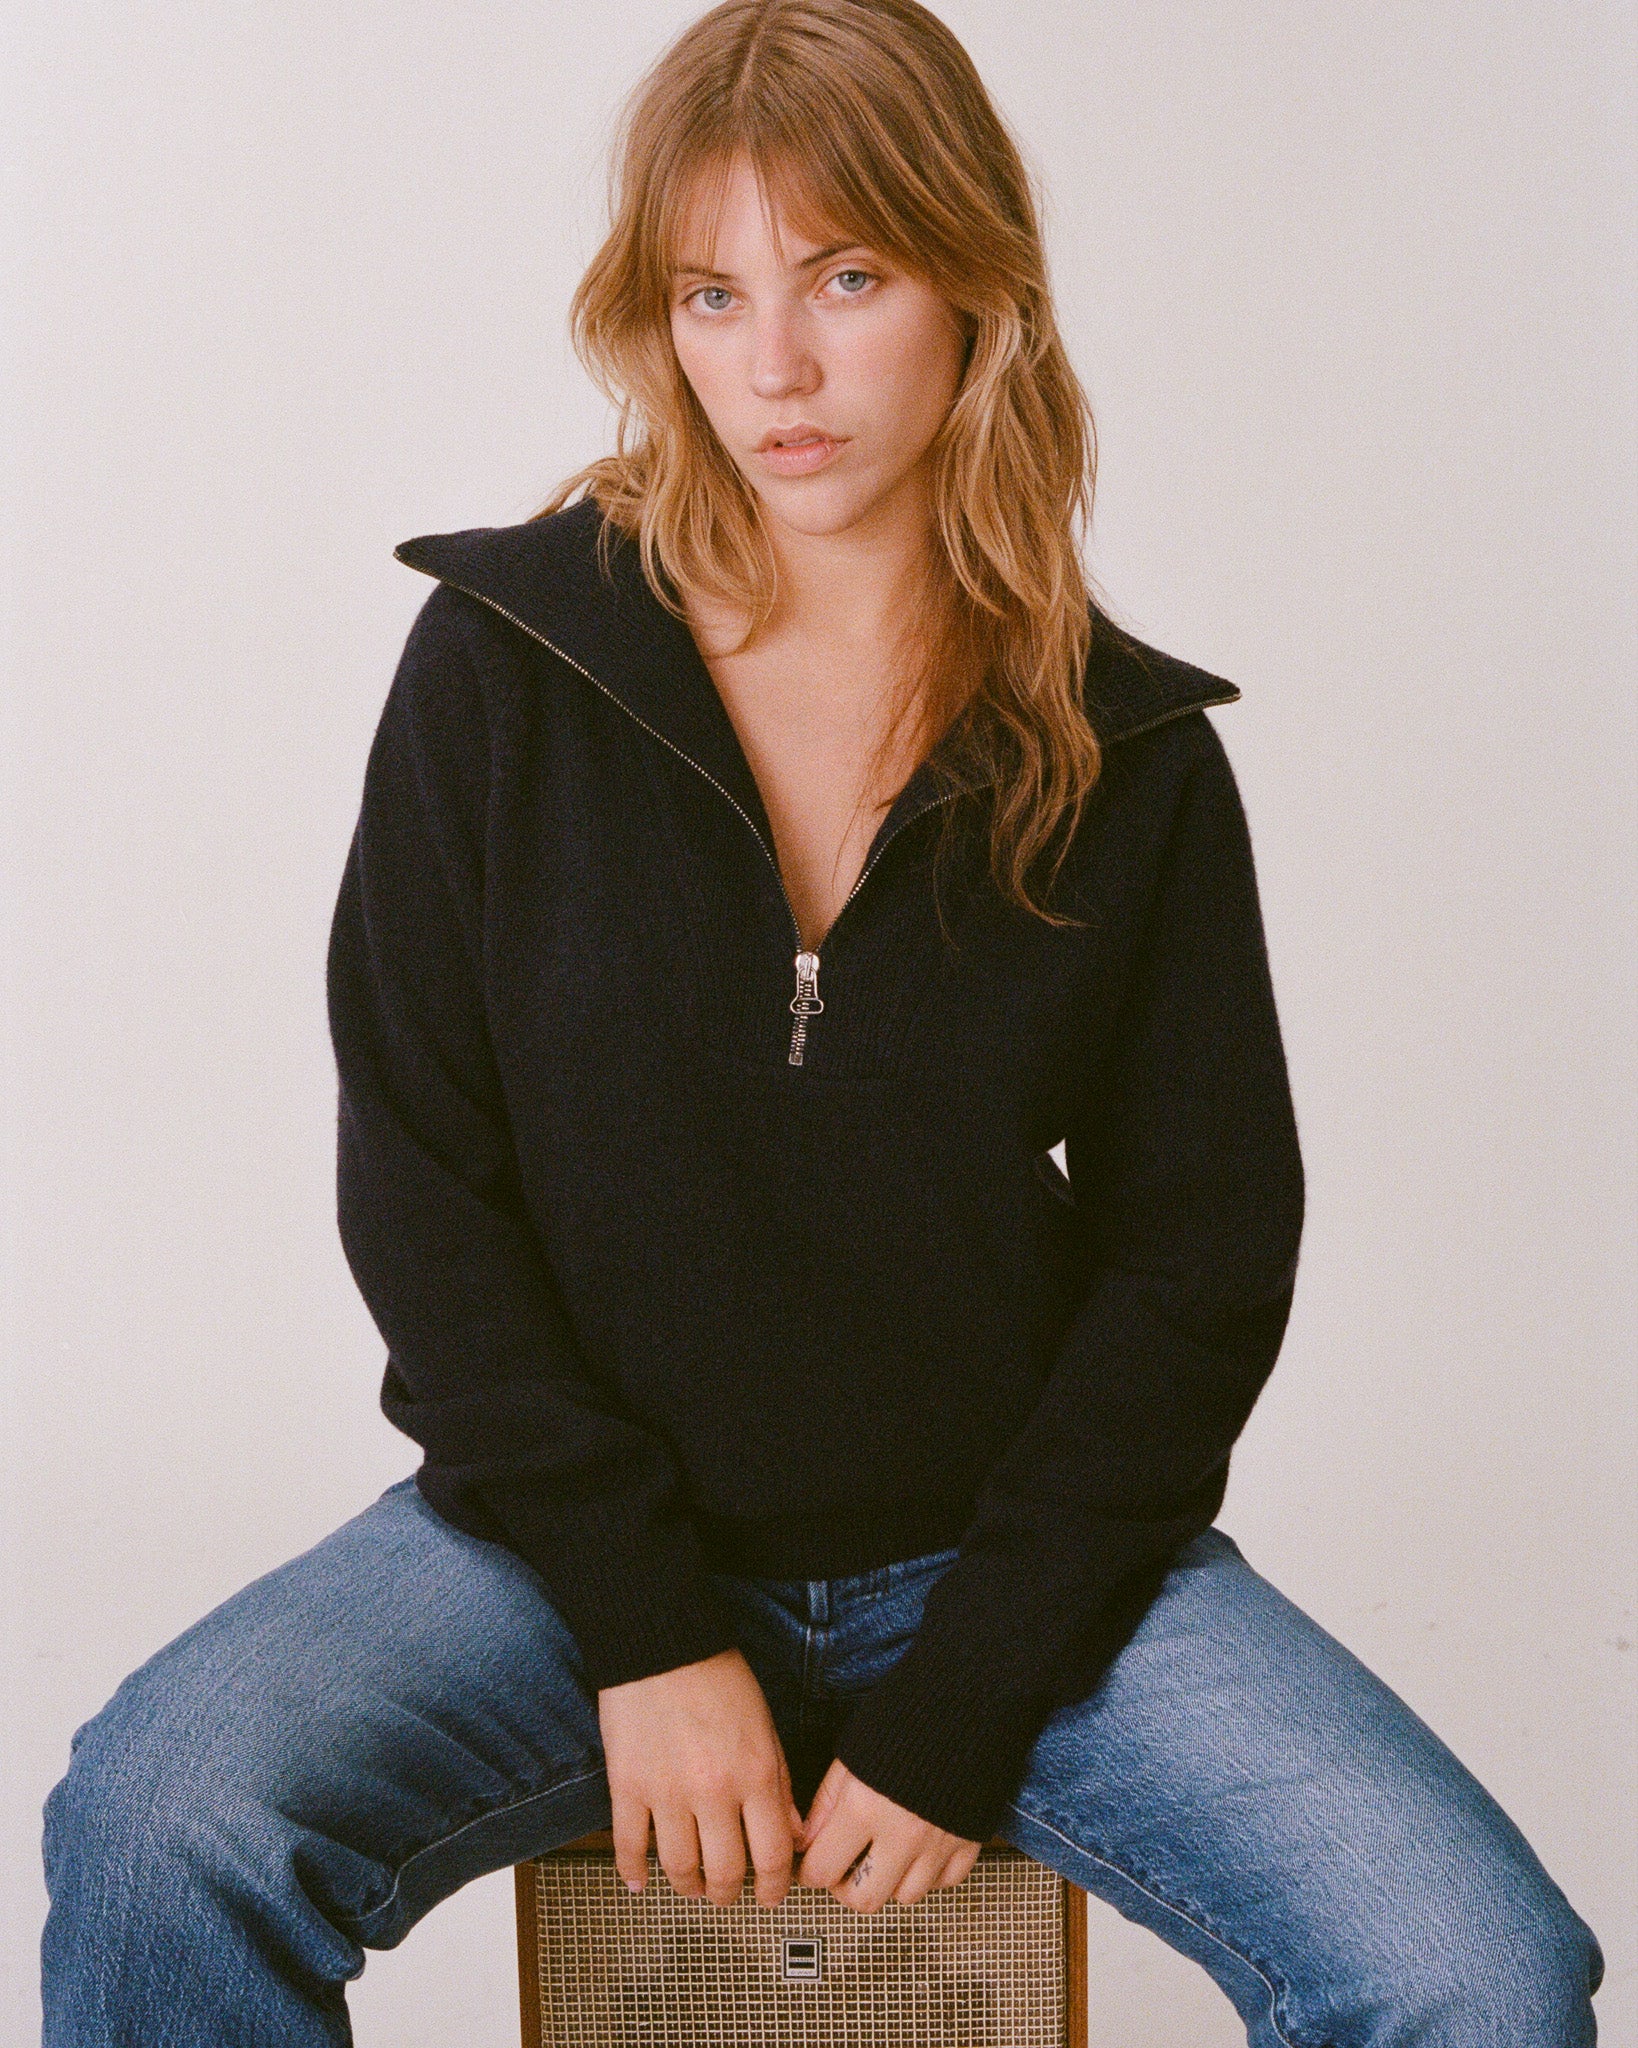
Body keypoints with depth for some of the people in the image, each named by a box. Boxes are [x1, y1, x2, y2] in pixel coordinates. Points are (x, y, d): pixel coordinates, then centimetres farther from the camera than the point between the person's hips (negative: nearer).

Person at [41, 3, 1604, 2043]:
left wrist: (962, 1707, -8)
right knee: (157, 1833, -26)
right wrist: (649, 1635, -10)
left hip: (1009, 1553, 1)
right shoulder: (507, 667, -3)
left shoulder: (1132, 756, -2)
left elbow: (1201, 1258, 0)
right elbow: (419, 1187, -3)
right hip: (583, 1541, 0)